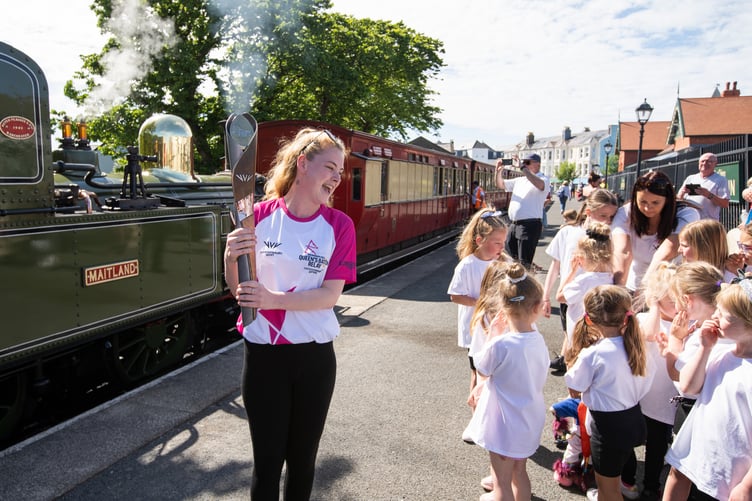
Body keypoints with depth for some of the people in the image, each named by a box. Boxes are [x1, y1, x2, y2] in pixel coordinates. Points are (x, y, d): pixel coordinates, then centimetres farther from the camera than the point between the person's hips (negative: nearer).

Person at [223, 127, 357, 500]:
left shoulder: (339, 225, -6)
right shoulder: (260, 216, -6)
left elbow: (330, 294, -13)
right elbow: (238, 290, -2)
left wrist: (273, 299, -26)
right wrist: (231, 258, -23)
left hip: (315, 357, 1)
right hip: (263, 354, 0)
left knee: (302, 458, 17)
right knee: (267, 461, 10)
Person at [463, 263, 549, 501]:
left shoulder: (500, 345, -29)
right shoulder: (538, 340, -11)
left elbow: (482, 370, -10)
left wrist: (492, 334, -10)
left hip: (505, 425, -6)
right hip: (531, 421, 6)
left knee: (502, 481, 14)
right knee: (520, 473, 26)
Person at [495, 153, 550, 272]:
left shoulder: (544, 180, -5)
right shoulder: (520, 180, 18)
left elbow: (540, 185, -29)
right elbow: (501, 184, 25)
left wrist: (523, 169, -26)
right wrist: (498, 170, 6)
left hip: (530, 225, -8)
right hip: (514, 224, 8)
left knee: (524, 262, -7)